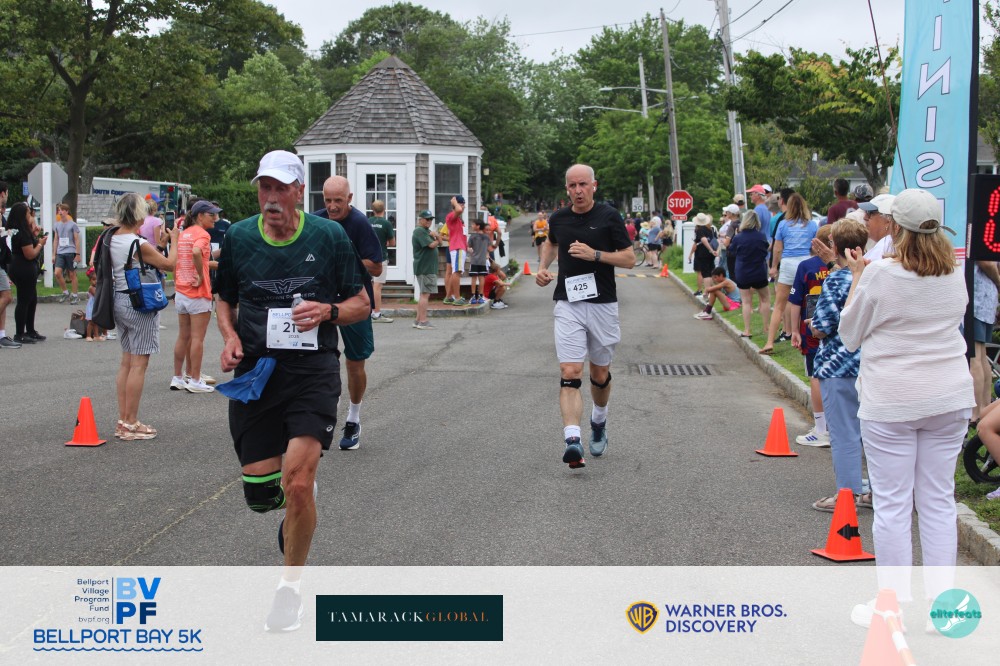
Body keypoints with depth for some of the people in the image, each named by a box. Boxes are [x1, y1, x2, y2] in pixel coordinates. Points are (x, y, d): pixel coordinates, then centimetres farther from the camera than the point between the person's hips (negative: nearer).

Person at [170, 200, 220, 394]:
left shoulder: (183, 234, 13)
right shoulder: (202, 234, -12)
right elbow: (196, 252, -32)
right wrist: (201, 275, -21)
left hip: (181, 292, 8)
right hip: (198, 293, -8)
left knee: (183, 337, 15)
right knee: (197, 338, -2)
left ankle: (178, 378, 20)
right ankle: (195, 381, 2)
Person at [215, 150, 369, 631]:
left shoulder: (329, 236, -2)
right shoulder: (238, 238, 4)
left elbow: (362, 304, 6)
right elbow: (225, 300, 18)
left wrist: (329, 311, -15)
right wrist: (230, 336, -2)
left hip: (312, 370, -3)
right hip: (254, 372, 3)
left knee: (298, 485, -15)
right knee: (259, 494, 3)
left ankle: (291, 585, 8)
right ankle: (295, 507, 42)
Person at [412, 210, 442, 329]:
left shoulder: (427, 231, 21)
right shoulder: (419, 231, -11)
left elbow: (440, 242, 15)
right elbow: (432, 245, -21)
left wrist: (436, 236, -6)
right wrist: (436, 241, 1)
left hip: (429, 268, 10)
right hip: (424, 268, -10)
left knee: (424, 294, 14)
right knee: (425, 294, -11)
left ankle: (418, 320, 19)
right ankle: (423, 321, -11)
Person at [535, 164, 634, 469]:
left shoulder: (609, 216, -4)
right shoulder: (558, 218, 6)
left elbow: (629, 259, -4)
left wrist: (595, 254, -16)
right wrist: (543, 267, 12)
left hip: (603, 304, -1)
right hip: (568, 304, 1)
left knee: (600, 374, 12)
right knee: (570, 373, -14)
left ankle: (598, 420, 41)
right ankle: (572, 441, -24)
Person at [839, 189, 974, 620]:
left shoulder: (880, 275, -13)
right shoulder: (955, 275, 2)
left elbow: (850, 335, -1)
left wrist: (857, 276, 7)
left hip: (891, 403, -5)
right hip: (950, 399, 5)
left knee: (892, 504, 3)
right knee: (939, 501, 11)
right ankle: (941, 600, 15)